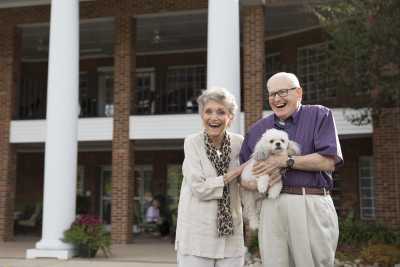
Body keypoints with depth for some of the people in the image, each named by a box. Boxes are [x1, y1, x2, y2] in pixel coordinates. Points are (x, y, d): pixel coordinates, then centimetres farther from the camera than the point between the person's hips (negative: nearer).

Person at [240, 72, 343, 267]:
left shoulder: (319, 116, 5)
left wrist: (284, 161, -10)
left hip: (312, 204, -3)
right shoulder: (257, 129, 16)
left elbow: (329, 161, -8)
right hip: (272, 206, 4)